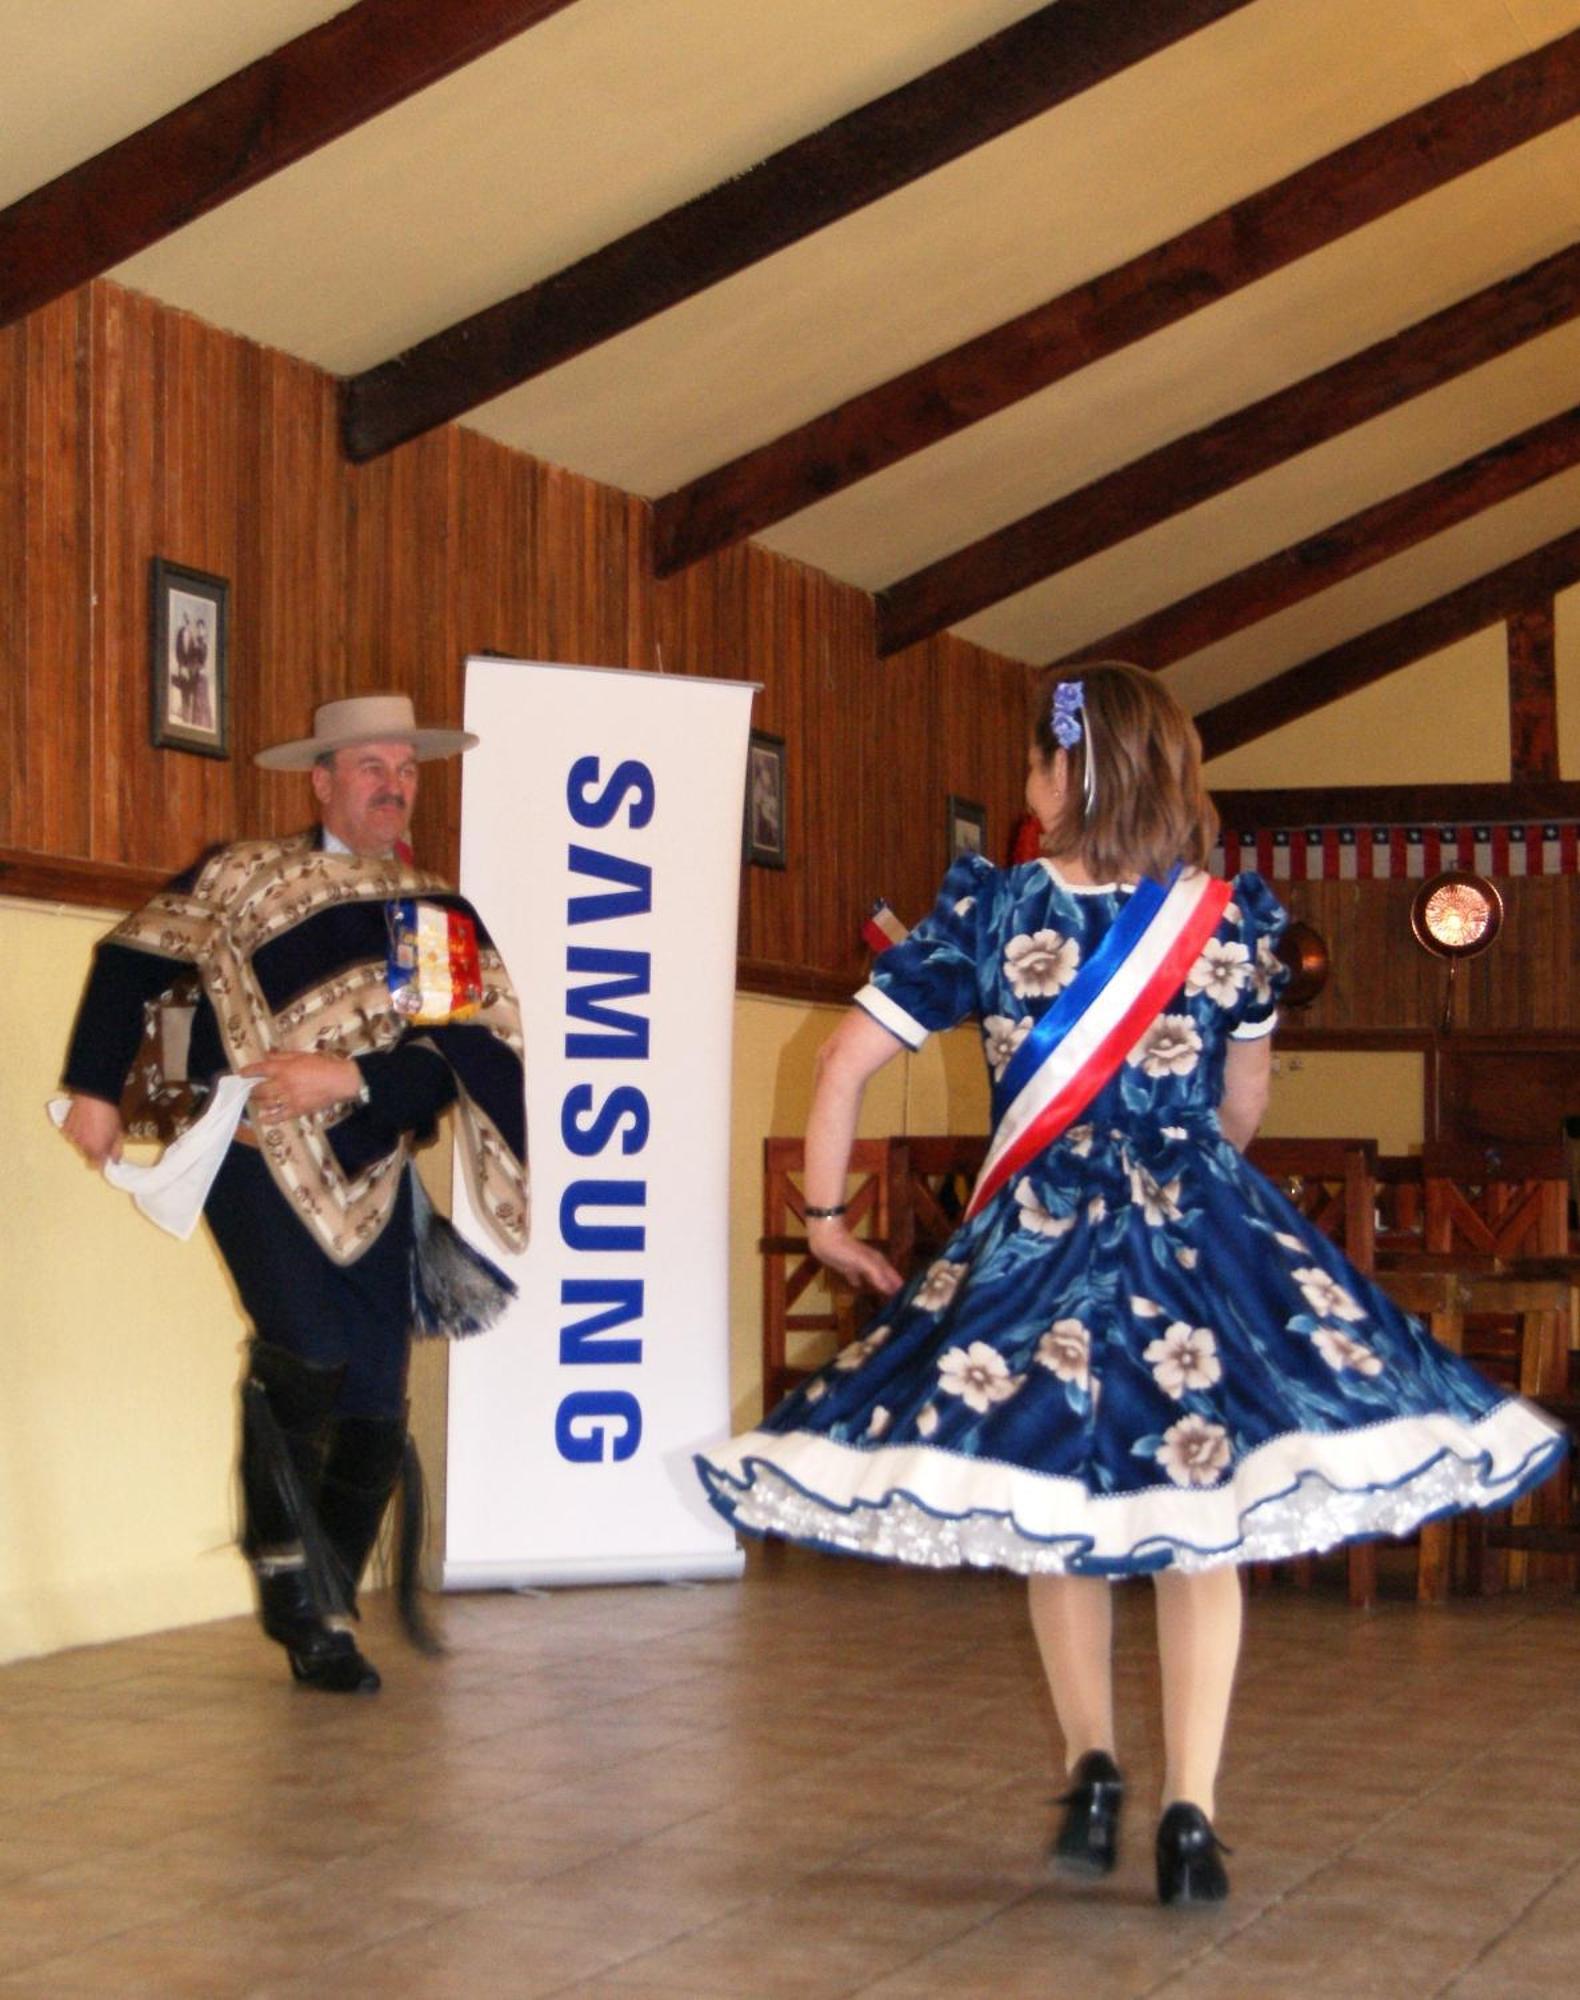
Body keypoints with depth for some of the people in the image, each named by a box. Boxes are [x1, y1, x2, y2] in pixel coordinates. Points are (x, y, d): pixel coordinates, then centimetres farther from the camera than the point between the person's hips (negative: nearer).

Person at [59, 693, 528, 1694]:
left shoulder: (446, 920, 10)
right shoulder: (249, 876, 6)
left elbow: (470, 1053, -3)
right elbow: (133, 959, 7)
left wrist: (348, 1078, -16)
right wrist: (94, 1087, -3)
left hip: (370, 1187, 3)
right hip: (258, 1159, -3)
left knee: (374, 1413, 1)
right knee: (306, 1356, -23)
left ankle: (321, 1623, 16)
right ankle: (287, 1568, -3)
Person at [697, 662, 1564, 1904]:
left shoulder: (992, 911, -4)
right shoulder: (1231, 919, 0)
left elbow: (847, 1060, -3)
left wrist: (826, 1215, 9)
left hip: (1040, 1241, -1)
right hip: (1207, 1231, 1)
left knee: (1056, 1515, 17)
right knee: (1200, 1521, 8)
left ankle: (1092, 1769, 10)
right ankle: (1191, 1815, 4)